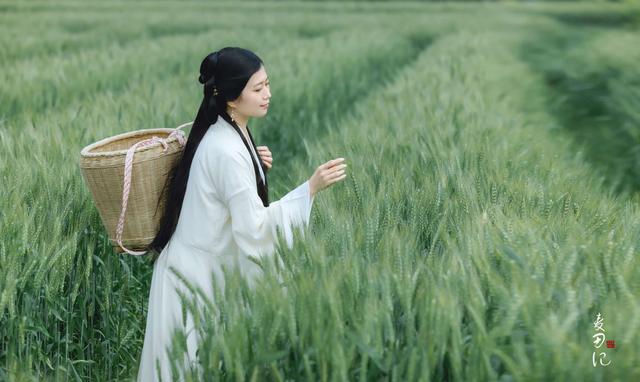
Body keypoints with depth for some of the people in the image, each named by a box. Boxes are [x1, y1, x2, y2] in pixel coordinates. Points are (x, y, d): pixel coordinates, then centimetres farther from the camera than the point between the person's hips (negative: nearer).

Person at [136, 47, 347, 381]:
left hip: (208, 263, 9)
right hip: (200, 273, -9)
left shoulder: (223, 133, 4)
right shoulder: (227, 150, -25)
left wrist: (254, 165, 1)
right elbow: (254, 226, -27)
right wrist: (311, 188, -29)